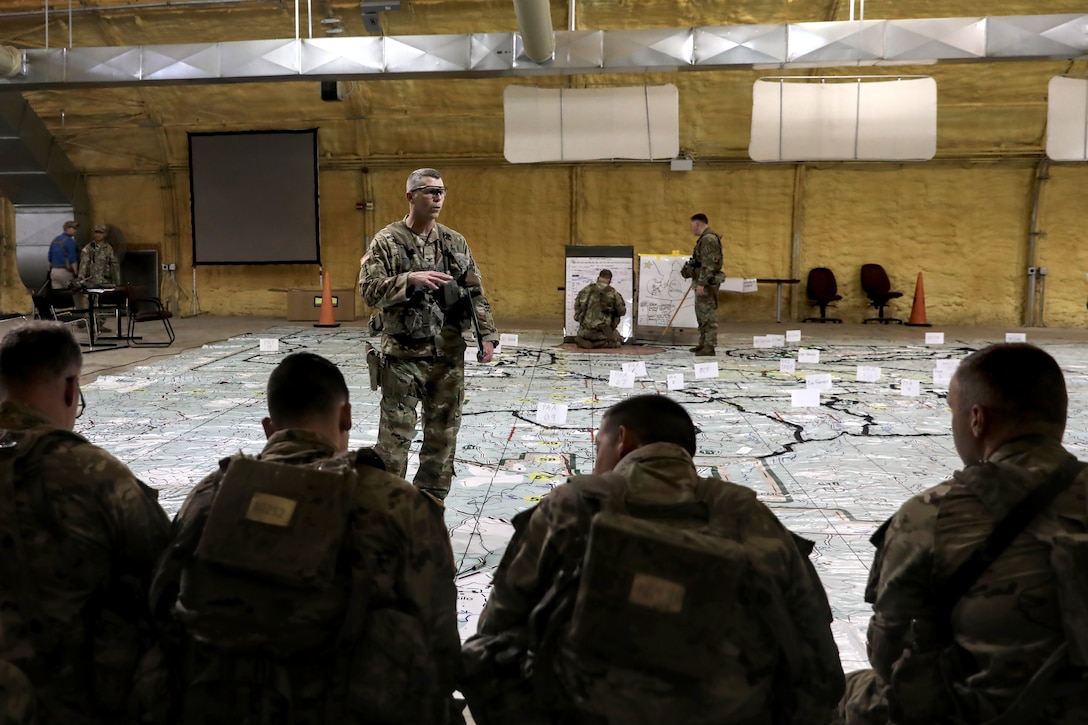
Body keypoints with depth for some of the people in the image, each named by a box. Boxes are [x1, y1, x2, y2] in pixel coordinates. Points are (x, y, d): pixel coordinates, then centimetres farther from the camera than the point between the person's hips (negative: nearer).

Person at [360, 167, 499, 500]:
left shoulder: (455, 242, 9)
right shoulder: (387, 241, -3)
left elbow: (476, 292, 11)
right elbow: (369, 288, -12)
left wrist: (486, 334, 3)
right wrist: (411, 280, -25)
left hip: (449, 355, 4)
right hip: (403, 356, -4)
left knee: (443, 433, 10)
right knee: (395, 434, -1)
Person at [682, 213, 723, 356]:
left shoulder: (708, 239, -16)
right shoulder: (705, 238, 17)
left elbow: (708, 264, -23)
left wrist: (701, 283, -25)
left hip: (707, 283, -11)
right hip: (702, 282, 11)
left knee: (708, 314, -9)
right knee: (702, 314, 15)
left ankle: (709, 347, -7)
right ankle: (703, 343, 22)